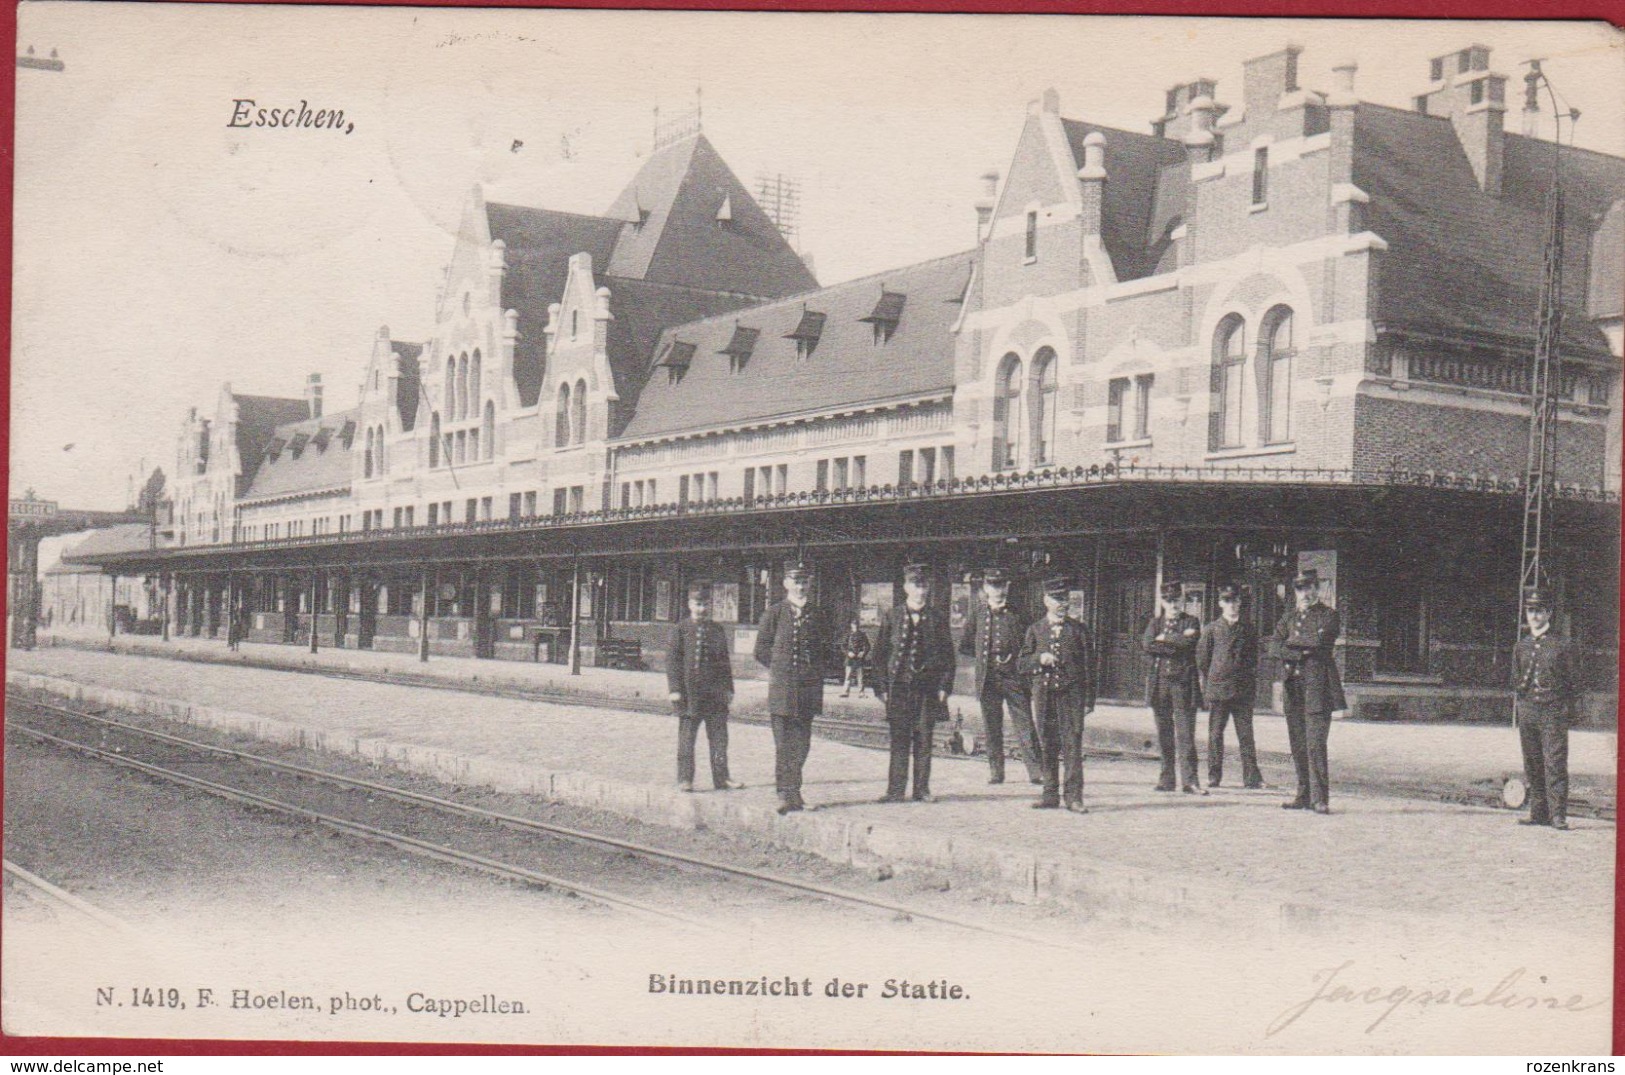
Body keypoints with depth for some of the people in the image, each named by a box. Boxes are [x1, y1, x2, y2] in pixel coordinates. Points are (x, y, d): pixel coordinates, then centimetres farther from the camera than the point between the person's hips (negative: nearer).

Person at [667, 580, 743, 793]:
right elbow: (672, 660, -3)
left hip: (716, 693, 3)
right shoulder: (680, 631, -1)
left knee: (719, 737, 6)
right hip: (689, 693, -3)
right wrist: (675, 689, -10)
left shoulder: (718, 631, 10)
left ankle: (721, 777, 13)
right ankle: (685, 779, 8)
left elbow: (725, 662, 15)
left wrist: (728, 688, 10)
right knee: (686, 739, 2)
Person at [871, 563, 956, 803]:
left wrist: (944, 686, -2)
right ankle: (895, 790, 3)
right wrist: (881, 687, -2)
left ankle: (922, 789, 11)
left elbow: (948, 656, 7)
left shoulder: (937, 620, 7)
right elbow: (880, 654, 5)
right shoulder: (891, 617, 5)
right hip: (898, 687, -1)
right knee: (899, 740, -1)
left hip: (928, 688, 1)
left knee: (924, 740, 4)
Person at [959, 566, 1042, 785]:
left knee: (1024, 724, -6)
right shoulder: (978, 613, 9)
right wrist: (985, 657, 8)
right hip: (987, 678, 3)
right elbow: (965, 646, 16)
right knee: (991, 727, 7)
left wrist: (1016, 657, -6)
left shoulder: (1017, 613, 2)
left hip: (1014, 677, -3)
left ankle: (1037, 771, -6)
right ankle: (995, 770, 16)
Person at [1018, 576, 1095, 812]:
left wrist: (1089, 699, 1)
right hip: (1043, 693, 2)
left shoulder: (1079, 630, 8)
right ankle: (1050, 794, 12)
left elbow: (1089, 666, 6)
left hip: (1071, 693, -2)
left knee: (1072, 743, -8)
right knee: (1047, 745, 4)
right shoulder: (1035, 630, 11)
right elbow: (1021, 664, 10)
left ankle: (1073, 796, -7)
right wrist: (1039, 659, -11)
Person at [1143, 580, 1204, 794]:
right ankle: (1166, 779, 11)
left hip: (1183, 682, -3)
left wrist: (1164, 638, -5)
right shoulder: (1155, 622, 14)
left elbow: (1188, 642, -13)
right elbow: (1146, 644, -4)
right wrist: (1175, 645, -9)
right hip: (1159, 682, 3)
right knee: (1163, 733, 6)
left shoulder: (1191, 622, 7)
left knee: (1185, 733, -8)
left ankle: (1189, 780, -10)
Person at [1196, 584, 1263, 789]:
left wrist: (1252, 682, 9)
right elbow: (1202, 658, 8)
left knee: (1246, 734, -1)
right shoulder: (1211, 629, 5)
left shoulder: (1248, 629, 11)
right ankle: (1214, 776, 9)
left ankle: (1251, 776, 2)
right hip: (1217, 688, -1)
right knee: (1215, 734, 2)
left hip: (1243, 690, 1)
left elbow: (1254, 657, 16)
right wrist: (1206, 683, 5)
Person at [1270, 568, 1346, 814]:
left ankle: (1320, 798, -11)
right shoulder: (1289, 617, 18)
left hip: (1317, 686, -6)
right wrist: (1299, 653, -10)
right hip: (1292, 688, 6)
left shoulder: (1328, 616, 3)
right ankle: (1304, 795, 13)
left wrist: (1293, 641, -2)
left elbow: (1320, 639, -15)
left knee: (1316, 745, -11)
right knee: (1298, 745, 7)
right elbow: (1274, 647, 5)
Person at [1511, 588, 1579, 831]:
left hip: (1554, 713, -4)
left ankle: (1558, 815, -8)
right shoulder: (1521, 646, 13)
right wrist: (1522, 693, 5)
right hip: (1527, 712, 4)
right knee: (1532, 765, 6)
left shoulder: (1562, 645, 2)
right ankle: (1538, 812, 13)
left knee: (1555, 764, -9)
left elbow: (1574, 680, 5)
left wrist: (1570, 709, -1)